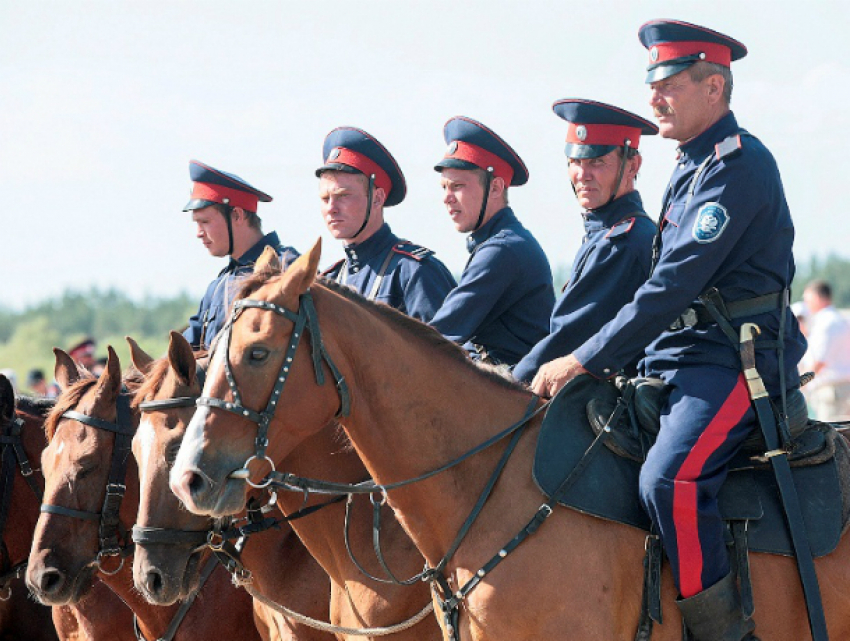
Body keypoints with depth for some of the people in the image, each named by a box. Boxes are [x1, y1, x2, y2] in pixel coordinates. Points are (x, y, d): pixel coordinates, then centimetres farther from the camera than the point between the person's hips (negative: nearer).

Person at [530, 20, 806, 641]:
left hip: (736, 362, -10)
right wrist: (600, 362, 12)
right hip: (679, 362, 10)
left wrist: (586, 360, -18)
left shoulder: (739, 163, -12)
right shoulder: (691, 169, 20)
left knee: (670, 477, -30)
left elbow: (677, 284, -19)